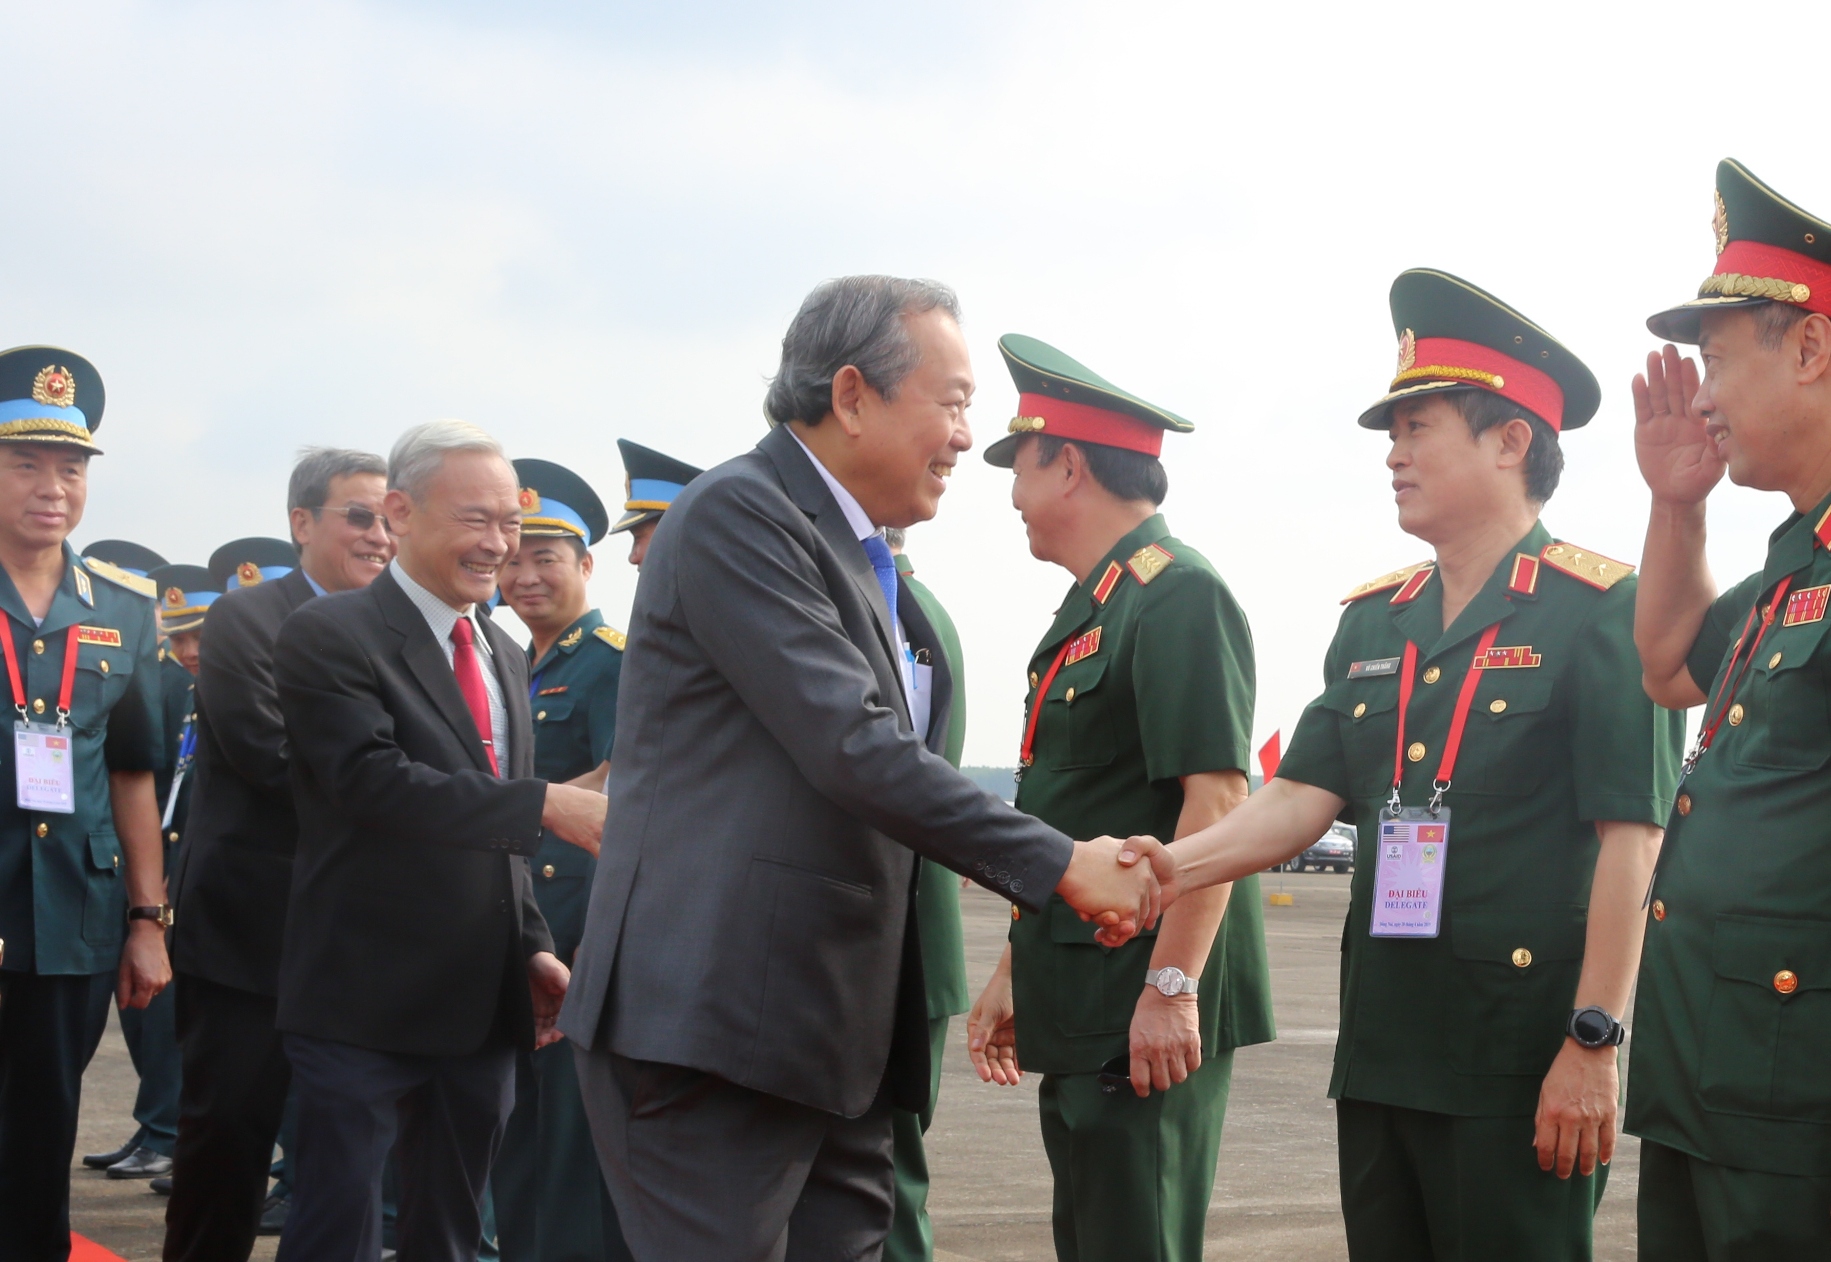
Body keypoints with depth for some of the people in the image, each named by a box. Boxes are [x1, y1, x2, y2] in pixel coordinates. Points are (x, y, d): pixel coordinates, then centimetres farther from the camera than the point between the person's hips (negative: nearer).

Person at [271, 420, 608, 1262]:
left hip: (483, 1003, 7)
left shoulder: (505, 656, 15)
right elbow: (378, 782, -23)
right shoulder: (329, 637, -10)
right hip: (365, 1003, -7)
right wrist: (548, 805, -28)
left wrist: (533, 947, 9)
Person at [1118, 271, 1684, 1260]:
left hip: (1520, 1068, -6)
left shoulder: (1602, 611, -7)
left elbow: (1630, 837, -13)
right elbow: (1303, 797, 7)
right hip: (1382, 1055, 7)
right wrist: (1173, 864, -11)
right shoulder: (1372, 622, 14)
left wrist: (1593, 1044, -17)